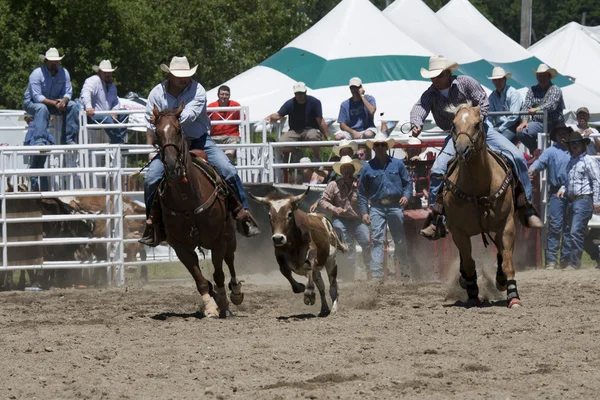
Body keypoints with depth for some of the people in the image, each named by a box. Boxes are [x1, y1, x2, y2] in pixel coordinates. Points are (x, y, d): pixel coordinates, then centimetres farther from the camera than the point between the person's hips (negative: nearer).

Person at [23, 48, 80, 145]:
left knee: (73, 106, -15)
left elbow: (68, 93, -6)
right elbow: (37, 97, -28)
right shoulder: (37, 74, -22)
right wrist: (53, 103, -38)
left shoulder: (64, 73, -5)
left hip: (54, 102, 6)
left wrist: (64, 101, -31)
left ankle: (70, 140, -15)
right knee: (42, 108, -40)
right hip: (32, 103, -6)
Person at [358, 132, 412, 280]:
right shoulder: (368, 167, 5)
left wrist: (406, 195, -9)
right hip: (377, 208, -1)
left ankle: (406, 267, 29)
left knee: (400, 240, 8)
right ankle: (376, 274, -15)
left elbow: (408, 182, 12)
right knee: (377, 241, -11)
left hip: (395, 207, 1)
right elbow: (362, 192, 8)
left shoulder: (397, 164, 7)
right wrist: (364, 212, -1)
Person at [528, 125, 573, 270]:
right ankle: (551, 260, -6)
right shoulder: (550, 152, 2)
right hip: (556, 194, -4)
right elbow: (541, 162, -15)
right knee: (555, 226, -8)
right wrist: (532, 169, -36)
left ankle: (566, 259, 13)